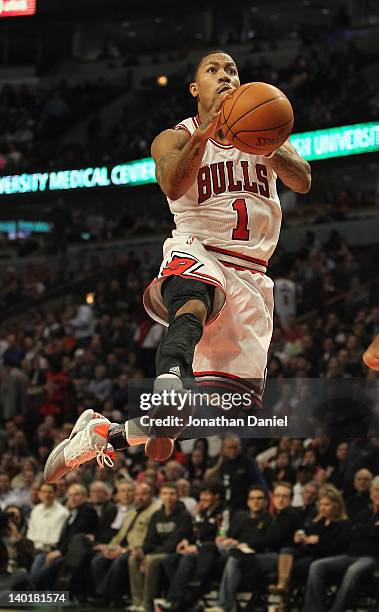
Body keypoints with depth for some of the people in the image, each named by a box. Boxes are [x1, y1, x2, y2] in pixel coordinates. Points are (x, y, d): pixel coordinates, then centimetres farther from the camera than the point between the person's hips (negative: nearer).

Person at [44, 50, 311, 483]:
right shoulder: (176, 138, 6)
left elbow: (302, 182, -3)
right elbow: (172, 186, -16)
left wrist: (269, 149, -24)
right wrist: (205, 133, -32)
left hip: (249, 275, 3)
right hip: (197, 253, -3)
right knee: (194, 307, -41)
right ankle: (169, 382, -70)